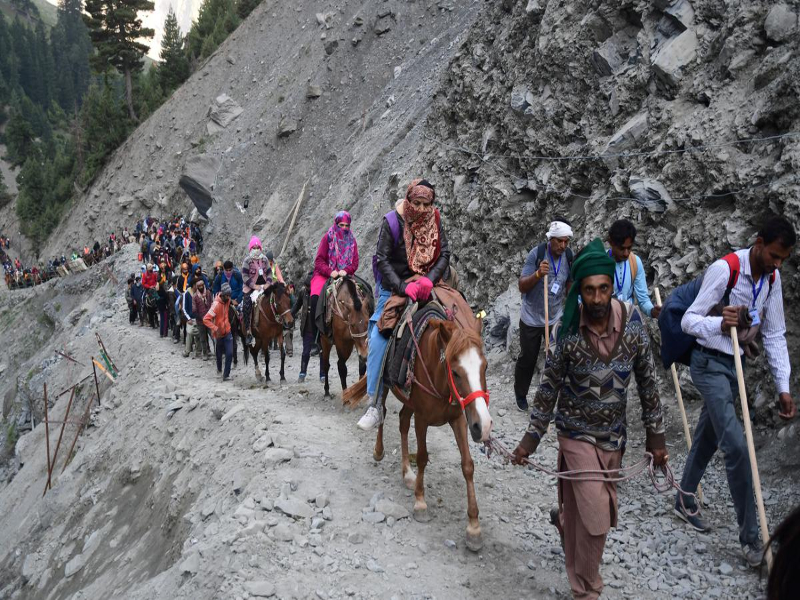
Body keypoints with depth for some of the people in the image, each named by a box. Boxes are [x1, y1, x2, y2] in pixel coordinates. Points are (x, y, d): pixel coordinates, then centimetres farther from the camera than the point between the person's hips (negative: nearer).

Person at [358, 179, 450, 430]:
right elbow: (382, 260, -15)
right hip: (394, 288, -3)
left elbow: (444, 253, -5)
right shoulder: (392, 221, -13)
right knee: (378, 339, -16)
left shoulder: (434, 221, -3)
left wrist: (429, 280, -23)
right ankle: (374, 406, -13)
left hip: (424, 286, 4)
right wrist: (404, 287, -25)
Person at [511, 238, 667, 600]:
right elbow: (549, 388, -7)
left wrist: (656, 435, 1)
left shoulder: (632, 320, -12)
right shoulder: (567, 332, -18)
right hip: (578, 434, -3)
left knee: (588, 508, 17)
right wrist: (531, 438, -4)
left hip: (615, 435, 3)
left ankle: (563, 520, 54)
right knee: (595, 517, -5)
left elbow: (647, 381, -2)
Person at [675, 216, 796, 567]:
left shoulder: (773, 278, 1)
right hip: (710, 363, -7)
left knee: (707, 439, 17)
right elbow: (689, 321, -18)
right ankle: (750, 536, -4)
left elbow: (775, 335, 6)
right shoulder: (724, 269, -21)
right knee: (736, 446, -12)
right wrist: (720, 323, -38)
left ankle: (685, 504, 34)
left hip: (736, 364, 7)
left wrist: (783, 386, 1)